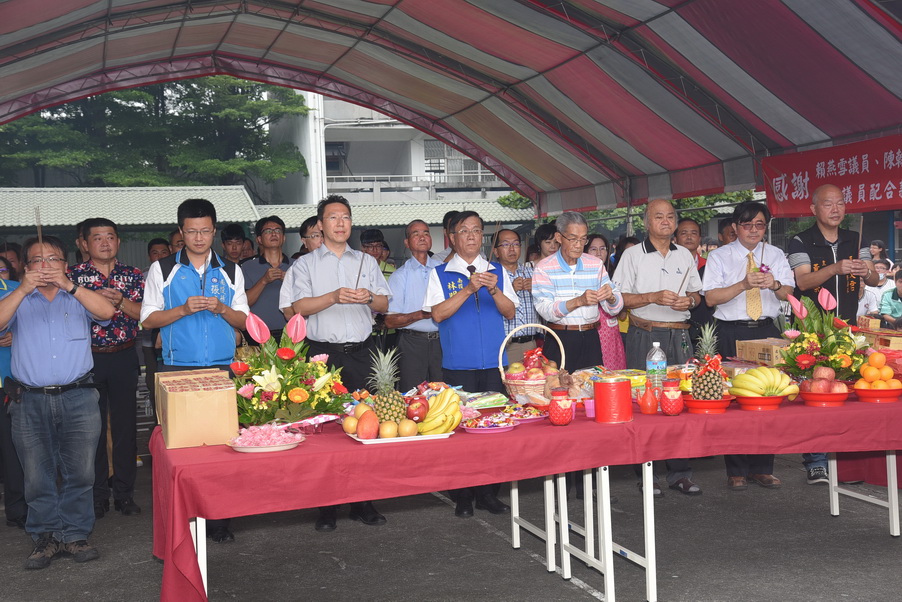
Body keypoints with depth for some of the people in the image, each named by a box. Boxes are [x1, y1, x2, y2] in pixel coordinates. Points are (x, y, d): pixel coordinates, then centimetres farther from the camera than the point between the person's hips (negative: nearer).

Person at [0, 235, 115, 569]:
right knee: (38, 475, 3)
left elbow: (106, 311, -9)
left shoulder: (79, 298, 11)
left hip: (78, 399, -1)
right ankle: (46, 536, 14)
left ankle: (75, 534, 10)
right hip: (30, 402, 1)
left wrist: (68, 286, -17)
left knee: (79, 472, -1)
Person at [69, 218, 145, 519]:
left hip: (123, 358, 1)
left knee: (125, 424, 5)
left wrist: (120, 301, -17)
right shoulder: (74, 275, 3)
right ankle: (97, 494, 16)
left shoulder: (133, 275, 6)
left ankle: (124, 493, 15)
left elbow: (145, 313, -2)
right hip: (87, 358, -1)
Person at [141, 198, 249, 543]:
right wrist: (184, 309, -10)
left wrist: (222, 309, -7)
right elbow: (148, 319, 5)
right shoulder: (162, 270, 8)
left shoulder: (231, 272, 14)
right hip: (178, 369, -1)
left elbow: (244, 320, 13)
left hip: (222, 368, 1)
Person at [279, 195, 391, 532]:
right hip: (323, 353, -2)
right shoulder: (305, 264, 8)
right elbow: (299, 307, -5)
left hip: (361, 352, 2)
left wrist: (370, 298, -10)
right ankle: (326, 506, 3)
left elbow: (384, 305, 12)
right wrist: (335, 296, -18)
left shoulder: (367, 262, 16)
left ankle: (362, 502, 9)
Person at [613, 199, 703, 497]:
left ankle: (679, 472, 10)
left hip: (679, 336, 4)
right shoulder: (633, 255, 2)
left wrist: (689, 300, -2)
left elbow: (697, 293, 20)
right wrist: (653, 297, -14)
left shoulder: (685, 255, 14)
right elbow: (618, 298, -3)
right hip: (645, 336, -3)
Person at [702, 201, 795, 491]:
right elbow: (711, 298, -7)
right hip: (731, 333, -2)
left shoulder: (775, 254, 12)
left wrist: (775, 284, -20)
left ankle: (762, 468, 13)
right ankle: (736, 471, 8)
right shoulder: (719, 256, 3)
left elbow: (788, 293, 2)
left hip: (767, 330, 3)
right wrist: (744, 284, -19)